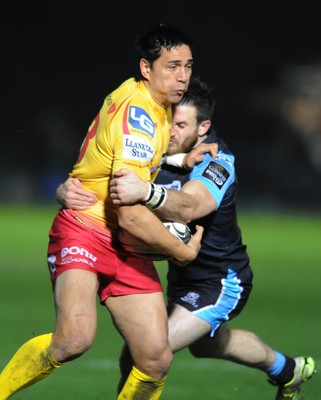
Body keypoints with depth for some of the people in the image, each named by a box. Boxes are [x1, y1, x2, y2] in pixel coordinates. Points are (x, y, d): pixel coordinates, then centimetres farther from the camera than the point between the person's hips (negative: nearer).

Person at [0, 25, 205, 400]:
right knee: (75, 337, -32)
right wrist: (182, 252, -10)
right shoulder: (137, 119, -20)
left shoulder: (157, 104, 8)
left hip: (126, 248, 9)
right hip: (84, 230, -9)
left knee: (157, 360, -4)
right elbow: (131, 216, -24)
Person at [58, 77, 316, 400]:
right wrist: (67, 190, -41)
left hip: (221, 281, -8)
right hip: (182, 274, 8)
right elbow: (89, 178, -17)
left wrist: (144, 191, -69)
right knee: (205, 344, 34)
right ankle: (288, 370, 60)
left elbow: (187, 208, -50)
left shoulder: (217, 163, -28)